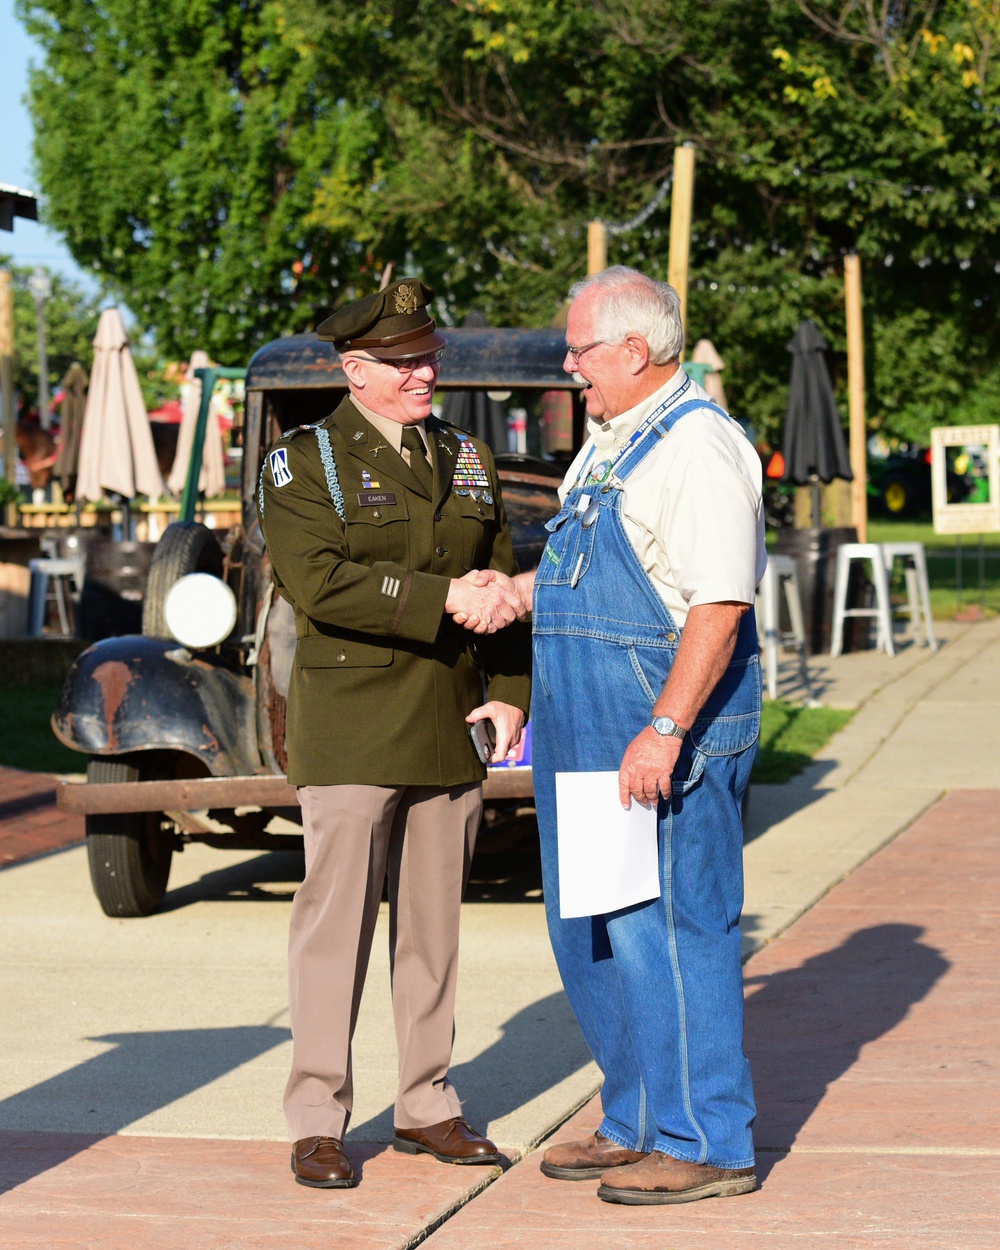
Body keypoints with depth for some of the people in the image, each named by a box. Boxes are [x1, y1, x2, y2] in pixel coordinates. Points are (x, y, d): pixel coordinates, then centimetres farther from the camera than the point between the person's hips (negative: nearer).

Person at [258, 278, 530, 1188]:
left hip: (450, 734, 5)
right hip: (349, 730, -5)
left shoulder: (467, 459, 14)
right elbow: (318, 582, -18)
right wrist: (443, 598, -21)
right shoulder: (304, 463, -3)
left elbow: (502, 582, 16)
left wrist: (511, 694, 4)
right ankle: (317, 1122, 2)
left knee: (434, 925, 9)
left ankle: (427, 1105, 19)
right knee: (336, 921, -4)